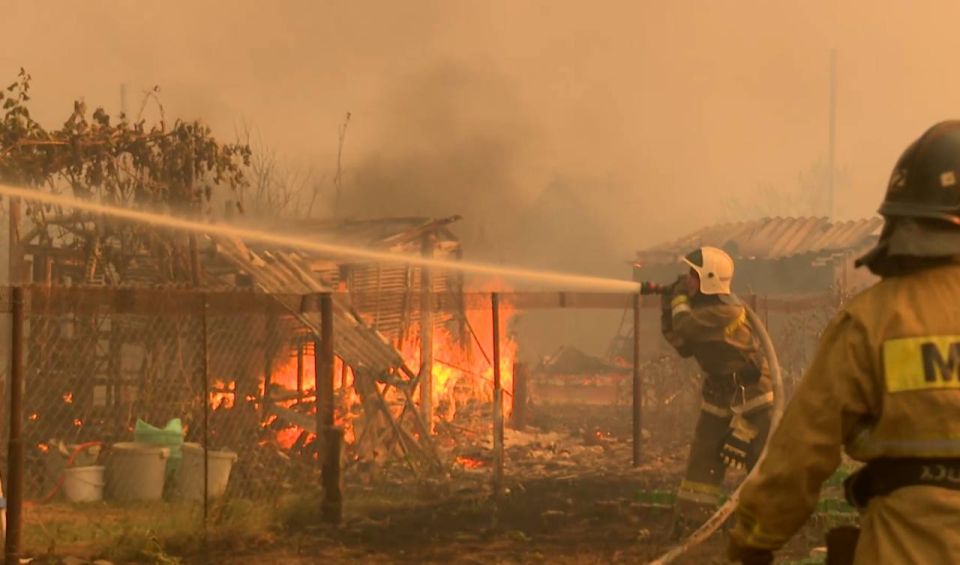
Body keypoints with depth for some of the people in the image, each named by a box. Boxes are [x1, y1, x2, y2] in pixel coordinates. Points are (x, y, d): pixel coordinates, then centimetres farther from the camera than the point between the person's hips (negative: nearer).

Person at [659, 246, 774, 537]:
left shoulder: (726, 311, -23)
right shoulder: (706, 307, 7)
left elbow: (685, 329, -29)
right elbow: (683, 344, 9)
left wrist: (679, 299, -11)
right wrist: (669, 307, 0)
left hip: (751, 394, -9)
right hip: (720, 395, 9)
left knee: (761, 458, -8)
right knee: (703, 458, 7)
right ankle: (690, 519, 12)